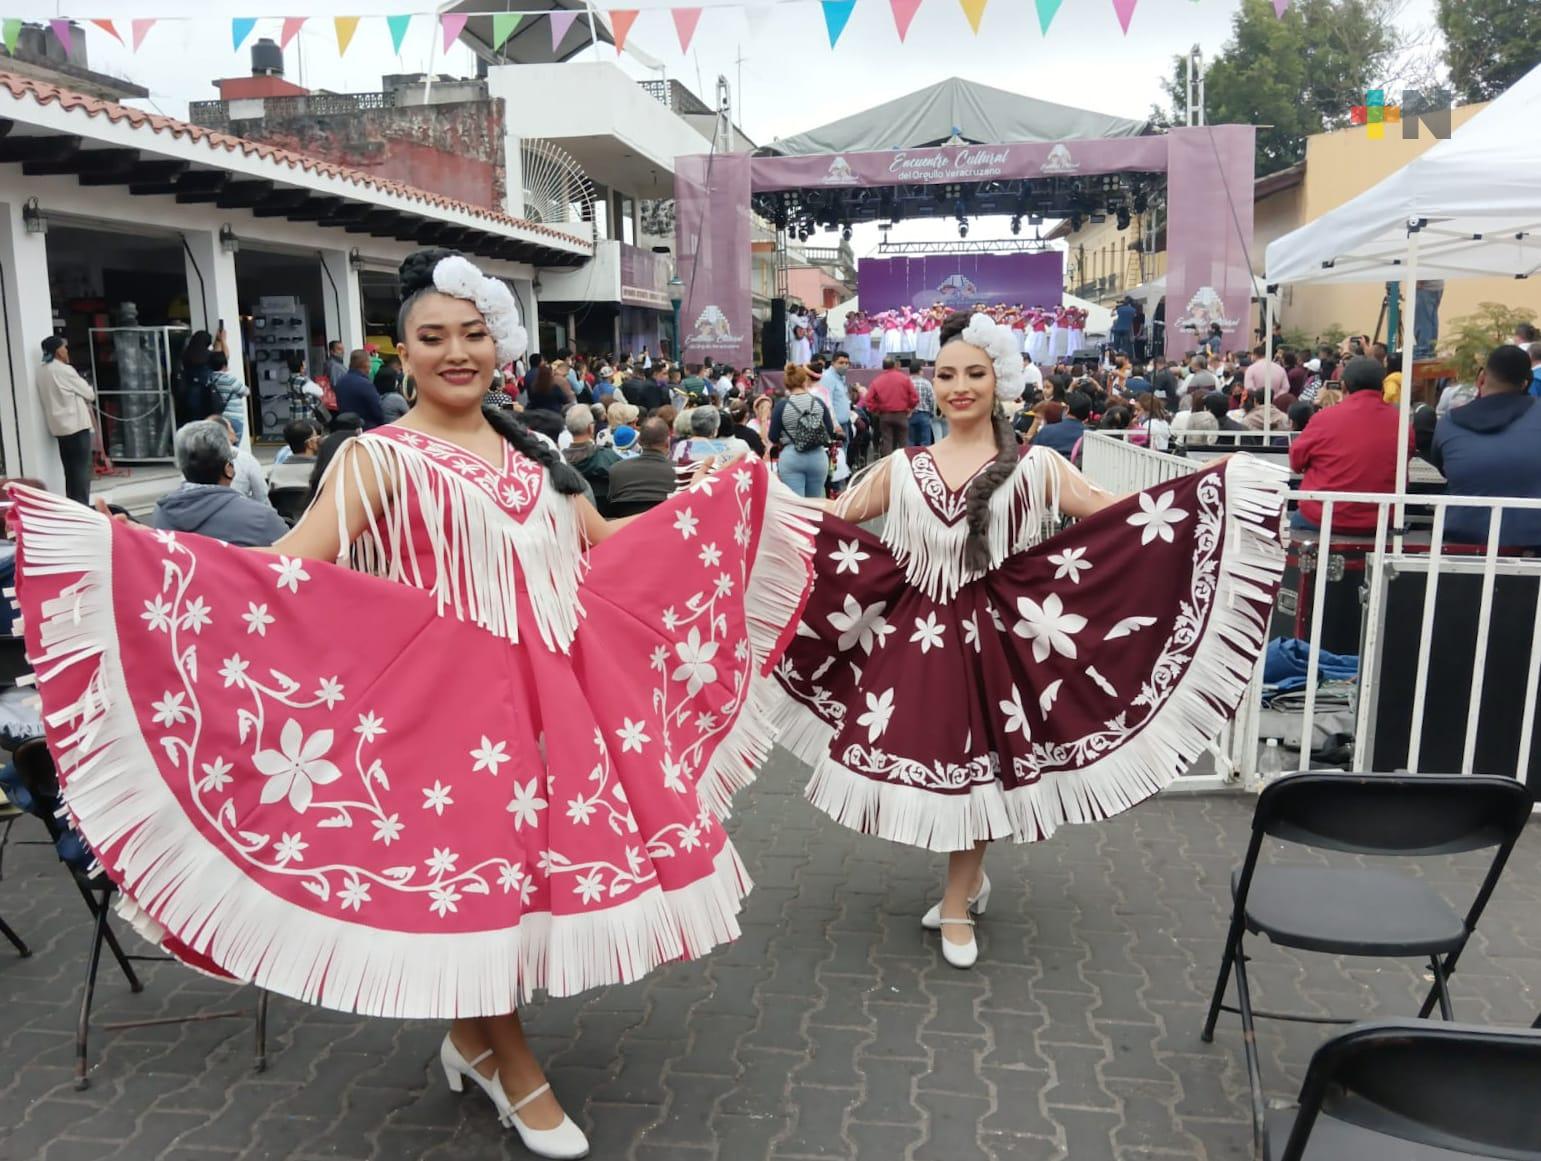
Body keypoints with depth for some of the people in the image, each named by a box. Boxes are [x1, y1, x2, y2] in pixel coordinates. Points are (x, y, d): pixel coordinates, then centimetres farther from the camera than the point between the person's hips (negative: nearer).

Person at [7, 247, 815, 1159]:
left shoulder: (528, 450, 12)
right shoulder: (382, 458, -6)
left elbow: (606, 544, 22)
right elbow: (291, 569, -16)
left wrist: (722, 496, 28)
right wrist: (115, 542, -26)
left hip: (559, 684, 6)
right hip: (455, 689, -6)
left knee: (539, 853, 11)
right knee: (479, 863, 3)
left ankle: (473, 1031, 35)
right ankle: (514, 1064, 27)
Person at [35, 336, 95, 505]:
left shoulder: (42, 371, 9)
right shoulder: (64, 370, -13)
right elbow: (89, 393, -4)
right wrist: (91, 396, 16)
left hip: (59, 426, 8)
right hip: (76, 425, -8)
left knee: (70, 470, 11)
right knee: (82, 469, -5)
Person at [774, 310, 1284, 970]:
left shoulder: (1034, 467, 1)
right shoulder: (901, 468, 6)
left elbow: (1118, 516, -6)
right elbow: (827, 520, 9)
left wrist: (1218, 488, -13)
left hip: (992, 634, -2)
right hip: (912, 635, 2)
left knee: (974, 761, 4)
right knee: (924, 758, 7)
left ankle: (957, 903, 26)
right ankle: (969, 882, 35)